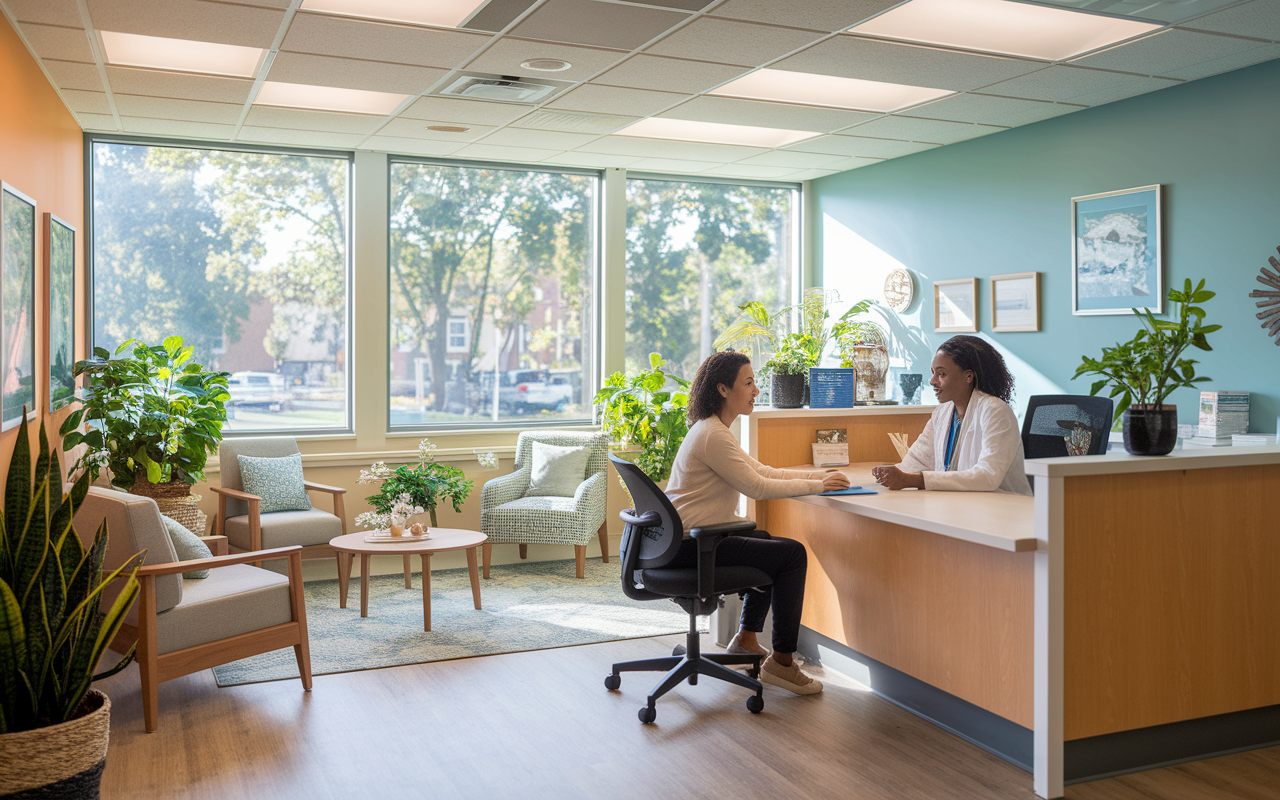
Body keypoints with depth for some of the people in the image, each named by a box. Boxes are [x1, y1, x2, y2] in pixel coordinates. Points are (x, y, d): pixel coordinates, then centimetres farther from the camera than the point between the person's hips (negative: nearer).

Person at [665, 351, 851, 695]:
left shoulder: (713, 430, 15)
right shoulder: (712, 435, -19)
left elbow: (763, 472, 14)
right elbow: (757, 487, -19)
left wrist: (820, 474, 5)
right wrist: (816, 485, -11)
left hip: (687, 535, 11)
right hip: (689, 545, -11)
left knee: (771, 543, 25)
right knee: (793, 554, -11)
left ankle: (746, 640, 29)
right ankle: (782, 662, -2)